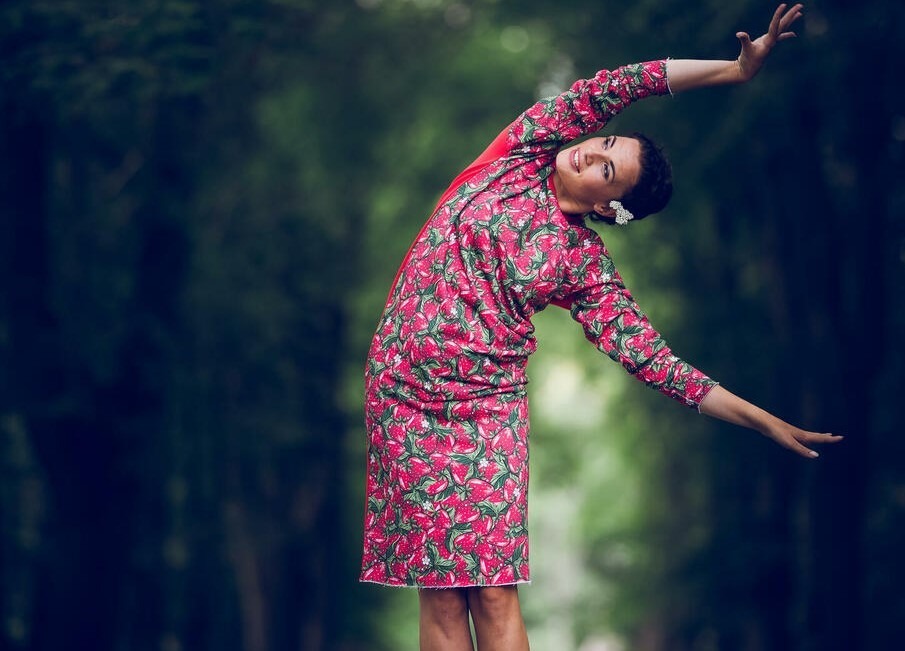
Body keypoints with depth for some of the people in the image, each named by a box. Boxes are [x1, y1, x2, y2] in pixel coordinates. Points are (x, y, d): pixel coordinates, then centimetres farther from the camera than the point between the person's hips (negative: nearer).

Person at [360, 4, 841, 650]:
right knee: (440, 595, -2)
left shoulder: (588, 267, 1)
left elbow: (651, 358, 1)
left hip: (488, 409, -1)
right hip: (408, 396, 1)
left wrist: (764, 421, -4)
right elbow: (611, 89, -2)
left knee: (494, 595, -8)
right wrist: (734, 69, -5)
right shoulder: (522, 154, 3)